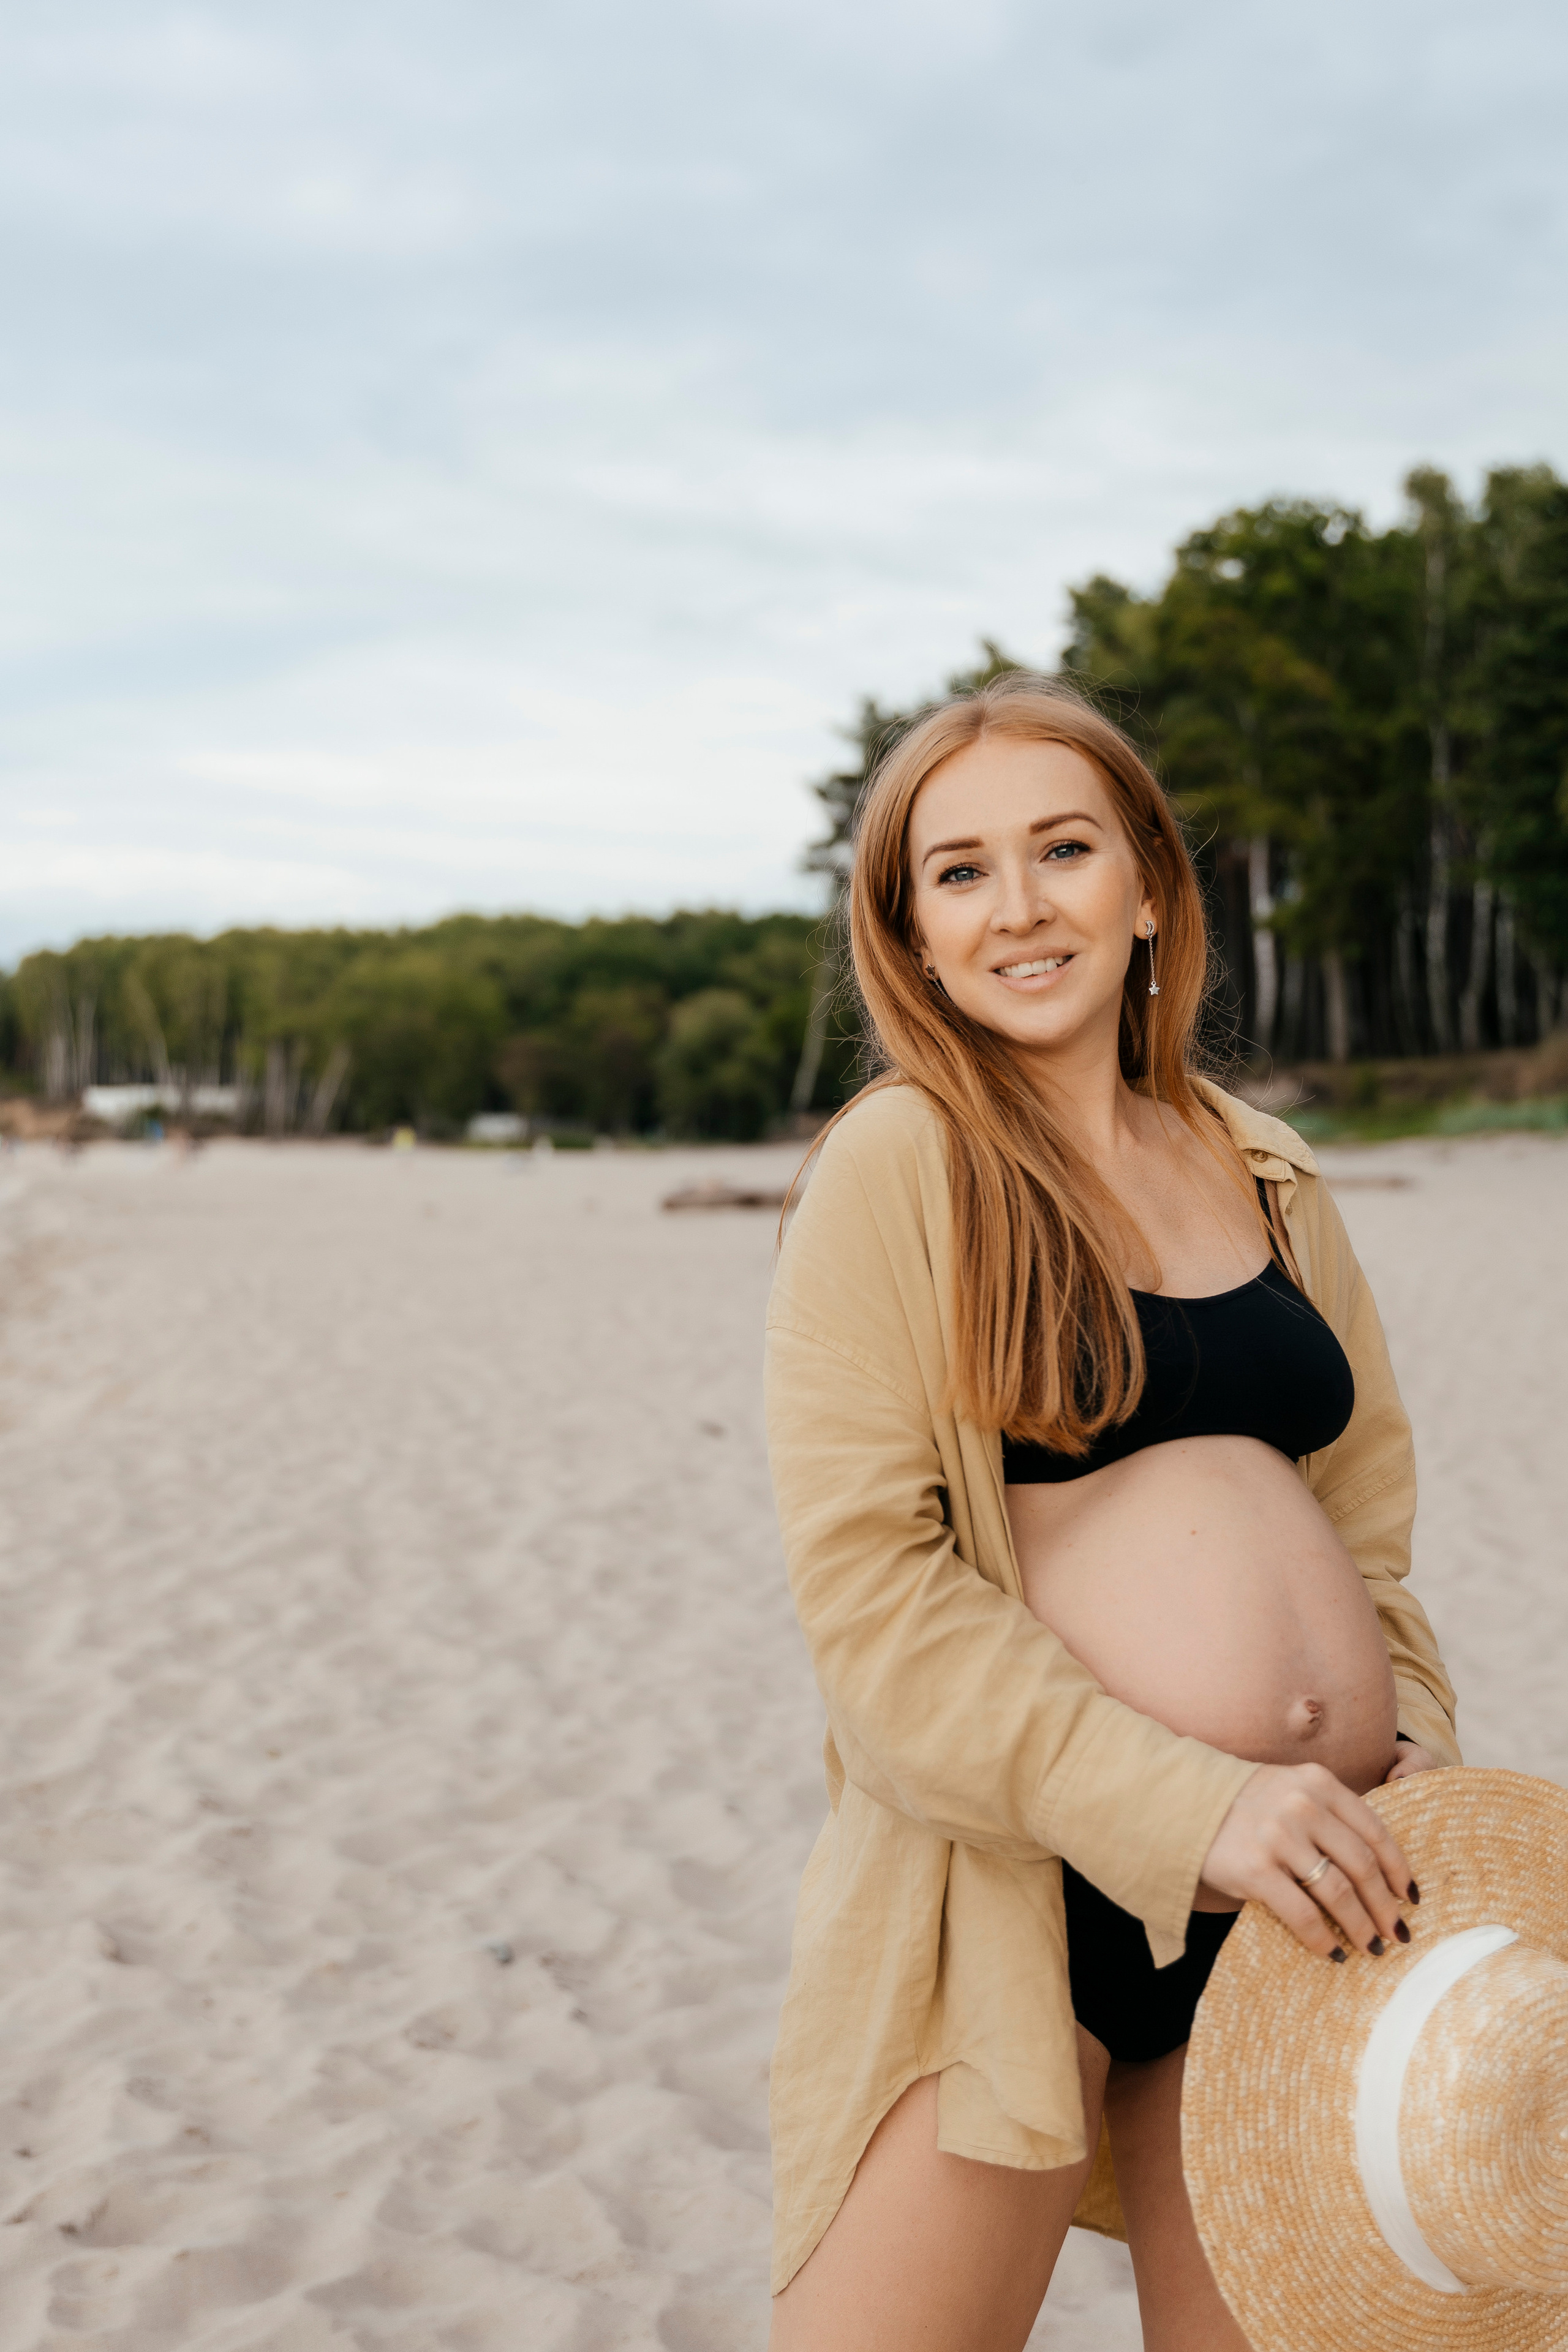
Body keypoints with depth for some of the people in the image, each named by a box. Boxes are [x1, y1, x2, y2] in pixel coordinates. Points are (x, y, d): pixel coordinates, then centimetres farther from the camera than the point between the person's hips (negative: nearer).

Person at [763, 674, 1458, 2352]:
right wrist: (1189, 1806, -21)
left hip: (1296, 1898, 5)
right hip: (1019, 1883, -5)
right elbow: (863, 1579, -14)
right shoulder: (903, 1161, -6)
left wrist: (1415, 1746, -1)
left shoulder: (1265, 1176, 11)